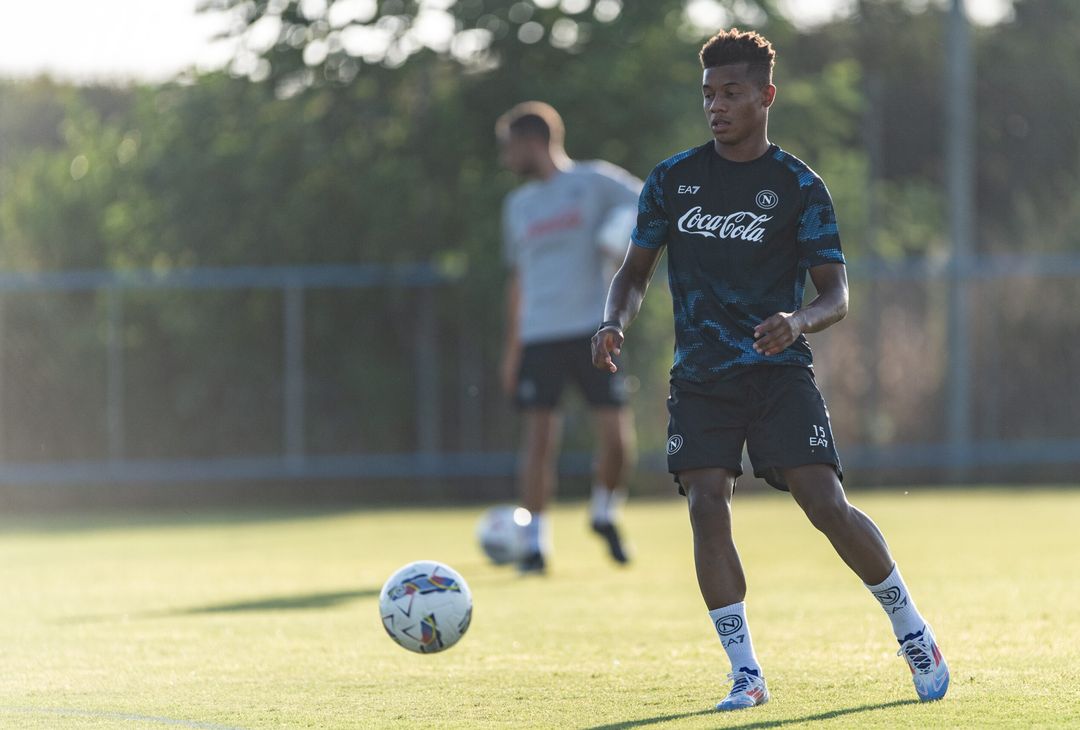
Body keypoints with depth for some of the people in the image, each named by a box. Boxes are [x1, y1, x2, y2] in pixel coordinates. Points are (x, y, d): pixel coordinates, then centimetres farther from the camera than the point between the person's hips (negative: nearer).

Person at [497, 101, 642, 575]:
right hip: (539, 336, 3)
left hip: (593, 331, -3)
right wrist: (512, 349, 19)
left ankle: (605, 514, 17)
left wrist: (633, 238, -18)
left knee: (616, 437, -8)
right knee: (539, 440, -4)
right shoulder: (518, 206, 17)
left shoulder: (594, 182, 2)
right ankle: (535, 544, 1)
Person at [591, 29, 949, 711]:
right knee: (707, 506, -14)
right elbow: (637, 270, 15)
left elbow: (837, 293, -4)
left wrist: (799, 321, -27)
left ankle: (913, 629, 7)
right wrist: (615, 324, -6)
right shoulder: (672, 179, 8)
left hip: (778, 371, -3)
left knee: (826, 504, -14)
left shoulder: (799, 187, -1)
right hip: (701, 376, 3)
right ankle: (746, 674, -8)